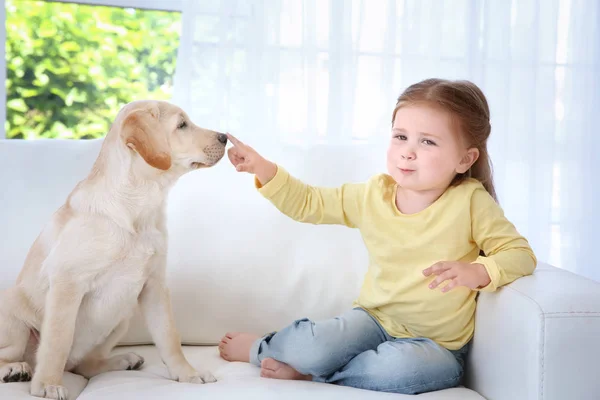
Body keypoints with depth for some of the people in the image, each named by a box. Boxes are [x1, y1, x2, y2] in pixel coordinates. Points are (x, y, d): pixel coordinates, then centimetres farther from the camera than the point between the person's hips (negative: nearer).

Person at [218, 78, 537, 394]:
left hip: (436, 343, -2)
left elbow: (519, 253, -13)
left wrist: (477, 272, -33)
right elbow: (308, 203, 7)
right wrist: (261, 167, -5)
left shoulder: (471, 201, -14)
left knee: (400, 366, -37)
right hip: (375, 318, 3)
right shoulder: (374, 194, -3)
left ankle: (305, 372, -12)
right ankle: (261, 348, 10)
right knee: (310, 348, -26)